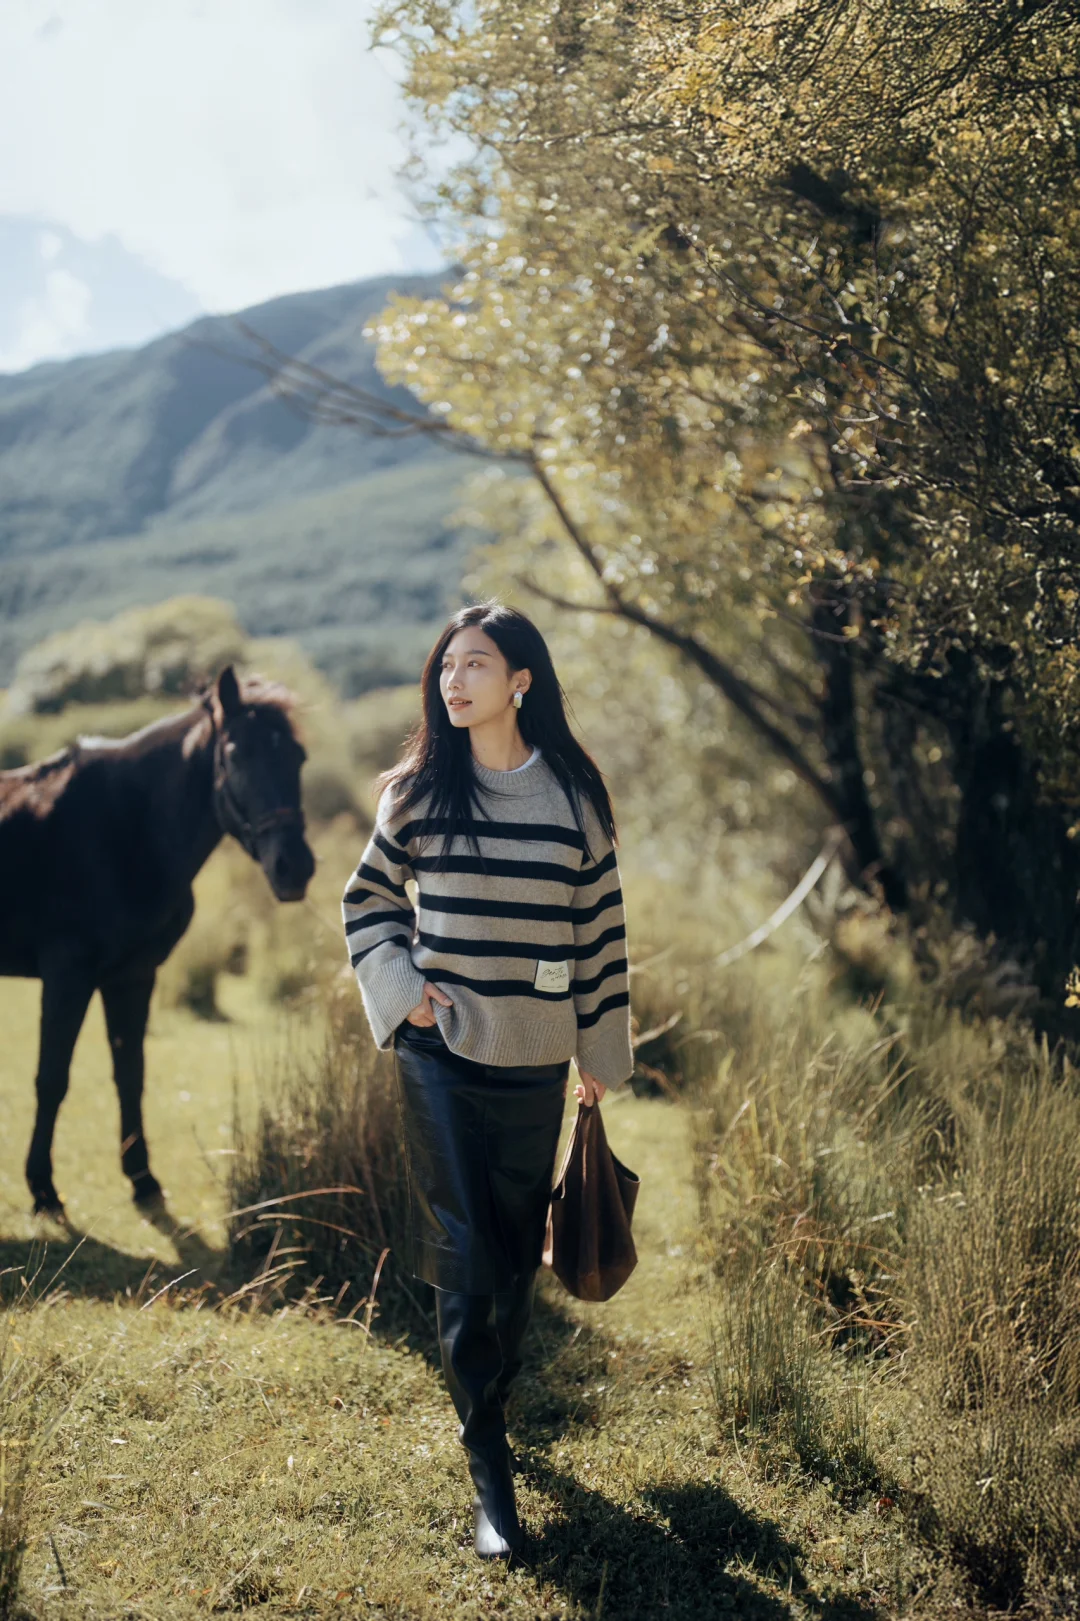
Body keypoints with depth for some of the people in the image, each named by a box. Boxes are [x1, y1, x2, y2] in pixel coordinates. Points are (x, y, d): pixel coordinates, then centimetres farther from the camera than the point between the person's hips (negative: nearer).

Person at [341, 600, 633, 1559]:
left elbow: (601, 928, 5)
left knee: (518, 1252, 12)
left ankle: (491, 1396, 36)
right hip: (440, 1056, -1)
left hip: (532, 1063, 1)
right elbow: (368, 896, 13)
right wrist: (400, 984, -3)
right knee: (465, 1255, -3)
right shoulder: (421, 790, 1)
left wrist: (601, 1056, 7)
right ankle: (491, 1472, 4)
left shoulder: (573, 793, 0)